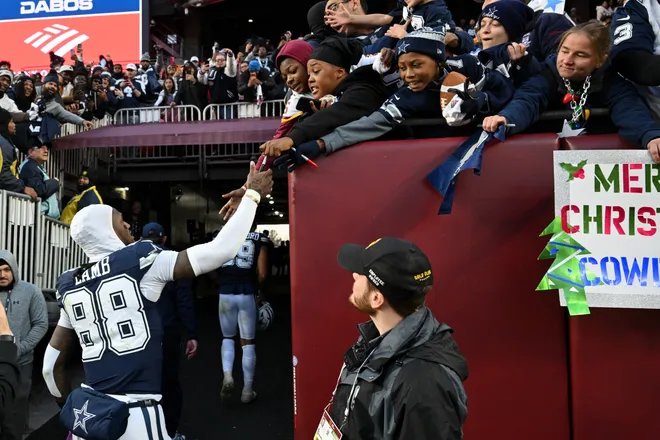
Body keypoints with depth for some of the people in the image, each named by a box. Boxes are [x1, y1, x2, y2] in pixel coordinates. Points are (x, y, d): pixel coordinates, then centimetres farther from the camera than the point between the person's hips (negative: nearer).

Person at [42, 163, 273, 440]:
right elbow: (222, 250, -13)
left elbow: (52, 364, 14)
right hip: (133, 416, -6)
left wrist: (68, 405, 29)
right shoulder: (141, 262, -9)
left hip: (86, 412, 6)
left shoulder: (70, 287, 9)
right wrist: (252, 194, -4)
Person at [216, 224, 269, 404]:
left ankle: (227, 375, 1)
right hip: (247, 294, -1)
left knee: (228, 337, 22)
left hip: (225, 294, 2)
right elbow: (262, 274, -5)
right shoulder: (259, 241, 2)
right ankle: (247, 390, 16)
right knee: (248, 342, 10)